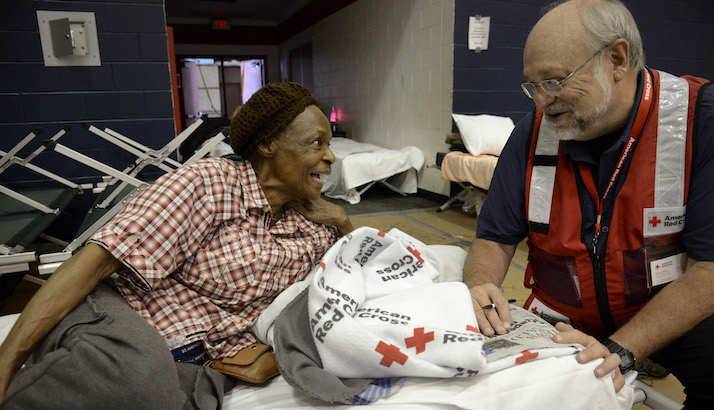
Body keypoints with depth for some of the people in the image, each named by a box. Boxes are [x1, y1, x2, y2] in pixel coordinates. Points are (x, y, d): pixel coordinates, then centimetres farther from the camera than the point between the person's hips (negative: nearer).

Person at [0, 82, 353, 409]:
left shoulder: (308, 227, 9)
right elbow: (99, 260, -14)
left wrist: (340, 220, 1)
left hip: (196, 370, 5)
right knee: (139, 371, -39)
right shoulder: (211, 182, -10)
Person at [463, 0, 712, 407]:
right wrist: (481, 289, -25)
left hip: (676, 316, -2)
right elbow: (496, 239, -5)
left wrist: (620, 349, -28)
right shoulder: (534, 132, -8)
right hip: (562, 320, 3)